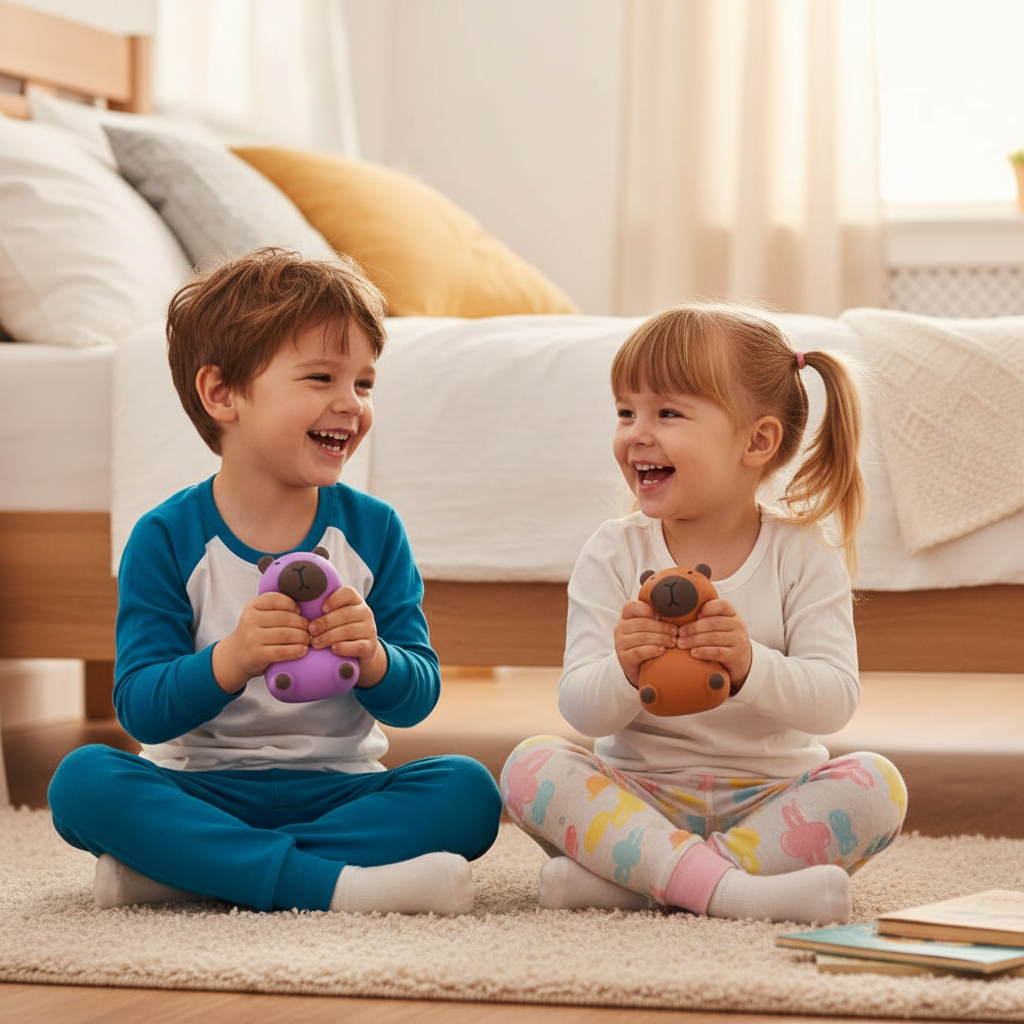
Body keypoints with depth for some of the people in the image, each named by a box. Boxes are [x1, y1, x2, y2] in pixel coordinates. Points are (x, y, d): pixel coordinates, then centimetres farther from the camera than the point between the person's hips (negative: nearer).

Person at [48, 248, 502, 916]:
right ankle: (329, 883, -34)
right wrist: (230, 662, -32)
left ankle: (184, 869, -26)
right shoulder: (167, 539, -6)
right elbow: (141, 711, -12)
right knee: (82, 780, -28)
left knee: (467, 791, -24)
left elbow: (417, 700, -1)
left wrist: (372, 659, -25)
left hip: (334, 789, 2)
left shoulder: (373, 530, 1)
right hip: (202, 786, -2)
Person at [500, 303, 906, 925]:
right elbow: (582, 711, -6)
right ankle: (725, 887, -40)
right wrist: (624, 672, -29)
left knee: (876, 786, -28)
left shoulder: (804, 554, -3)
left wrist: (750, 666, -32)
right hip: (643, 794, 0)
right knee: (532, 766, -25)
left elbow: (835, 700, -13)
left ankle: (630, 880, -30)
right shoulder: (614, 553, 0)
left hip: (767, 797, 0)